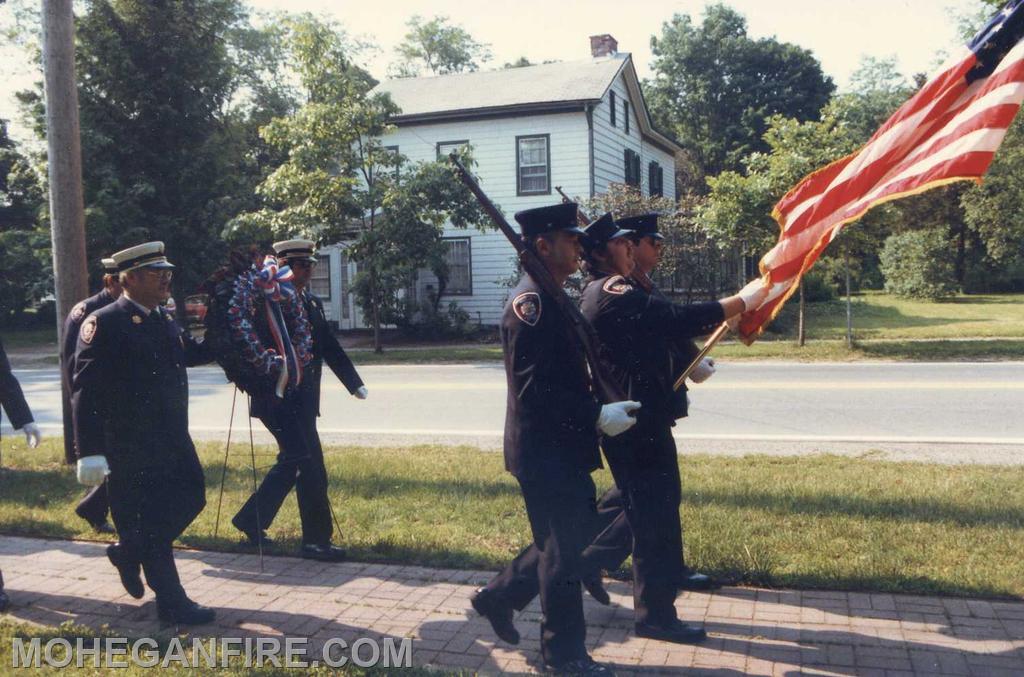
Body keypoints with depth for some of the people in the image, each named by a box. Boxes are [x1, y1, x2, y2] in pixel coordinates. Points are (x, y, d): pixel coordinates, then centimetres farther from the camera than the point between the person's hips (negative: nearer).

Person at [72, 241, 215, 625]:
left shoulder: (166, 321, 11)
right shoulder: (104, 323, -14)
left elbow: (189, 355, 27)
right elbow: (85, 390, -18)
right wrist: (89, 451, -23)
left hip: (172, 438, 8)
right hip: (129, 445, -8)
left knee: (191, 498, 14)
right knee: (147, 520, 2)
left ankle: (128, 553, 35)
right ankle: (172, 604, 14)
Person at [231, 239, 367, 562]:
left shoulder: (312, 303, 12)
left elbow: (330, 346, 12)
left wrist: (354, 383, 5)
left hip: (303, 400, 8)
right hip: (278, 400, -8)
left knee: (291, 464, 15)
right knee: (311, 467, -8)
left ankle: (251, 519, 31)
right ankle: (316, 541, 3)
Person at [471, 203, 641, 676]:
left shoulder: (553, 300, 13)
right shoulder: (530, 302, -19)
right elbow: (534, 388, -25)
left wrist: (597, 411, 11)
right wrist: (597, 416, -24)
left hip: (562, 447, 10)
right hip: (543, 450, -10)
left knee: (570, 535, 20)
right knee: (562, 548, 2)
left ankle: (499, 597, 34)